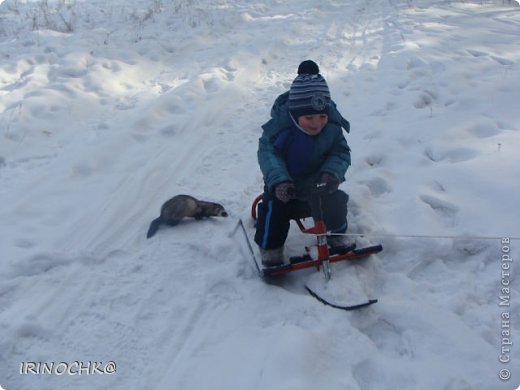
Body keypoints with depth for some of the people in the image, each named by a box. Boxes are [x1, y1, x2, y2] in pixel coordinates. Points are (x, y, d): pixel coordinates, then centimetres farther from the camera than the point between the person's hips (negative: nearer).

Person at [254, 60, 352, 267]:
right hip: (286, 183, -2)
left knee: (336, 201, -12)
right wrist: (278, 180, -44)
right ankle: (270, 247, 1)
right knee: (274, 206, -25)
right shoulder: (279, 126, -28)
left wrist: (332, 172, -35)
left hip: (318, 180, 3)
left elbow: (341, 153, -13)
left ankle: (336, 234, 23)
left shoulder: (333, 126, -17)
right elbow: (267, 153, -28)